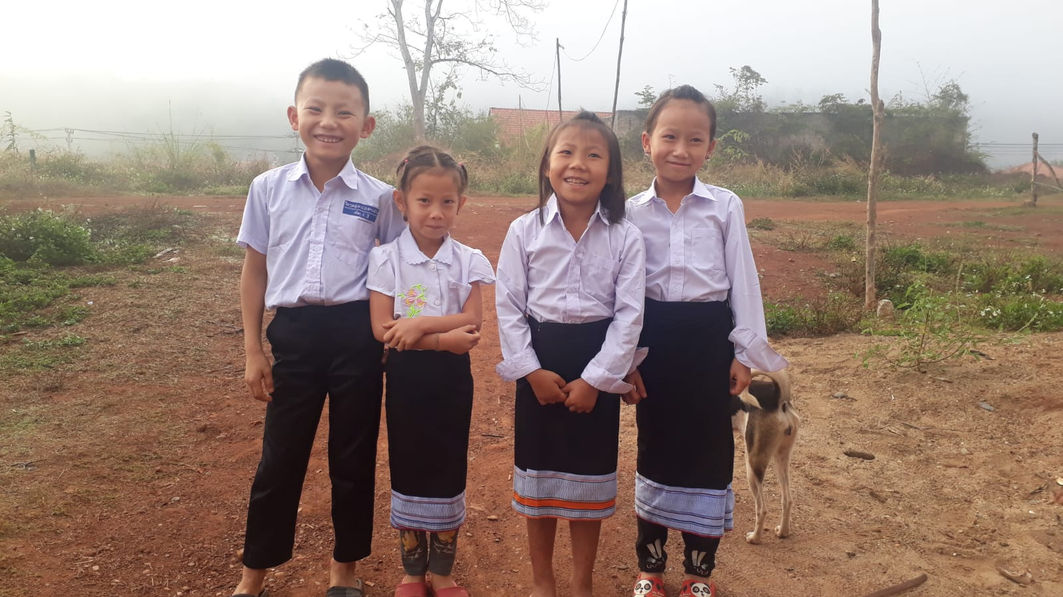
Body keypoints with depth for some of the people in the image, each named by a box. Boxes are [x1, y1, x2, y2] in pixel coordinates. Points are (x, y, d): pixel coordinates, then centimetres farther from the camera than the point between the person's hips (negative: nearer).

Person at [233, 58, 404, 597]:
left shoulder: (378, 197, -3)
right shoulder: (268, 188, 1)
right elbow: (254, 271, 7)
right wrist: (253, 351, 5)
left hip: (357, 334, 0)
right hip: (293, 333, 1)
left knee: (353, 459, 11)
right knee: (280, 458, 10)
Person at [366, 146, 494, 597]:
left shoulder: (468, 260, -2)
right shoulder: (386, 259, -6)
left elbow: (472, 320, -12)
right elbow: (382, 329, -13)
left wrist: (419, 325, -24)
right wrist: (443, 339, -21)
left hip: (452, 378, 1)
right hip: (406, 376, -1)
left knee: (448, 471, 9)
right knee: (408, 470, 9)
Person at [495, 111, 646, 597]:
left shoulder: (626, 237, -6)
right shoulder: (524, 231, -4)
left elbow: (629, 315, -8)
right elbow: (508, 306, -3)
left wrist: (595, 379, -12)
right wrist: (531, 370, -10)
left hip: (598, 367, 0)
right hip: (539, 363, 1)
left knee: (589, 477, 11)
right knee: (537, 474, 11)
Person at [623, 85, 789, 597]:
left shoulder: (725, 206, -2)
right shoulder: (631, 211, 0)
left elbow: (743, 279, 1)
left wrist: (745, 350, -2)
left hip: (709, 338, 0)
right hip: (653, 340, 1)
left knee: (709, 450, 7)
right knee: (654, 448, 11)